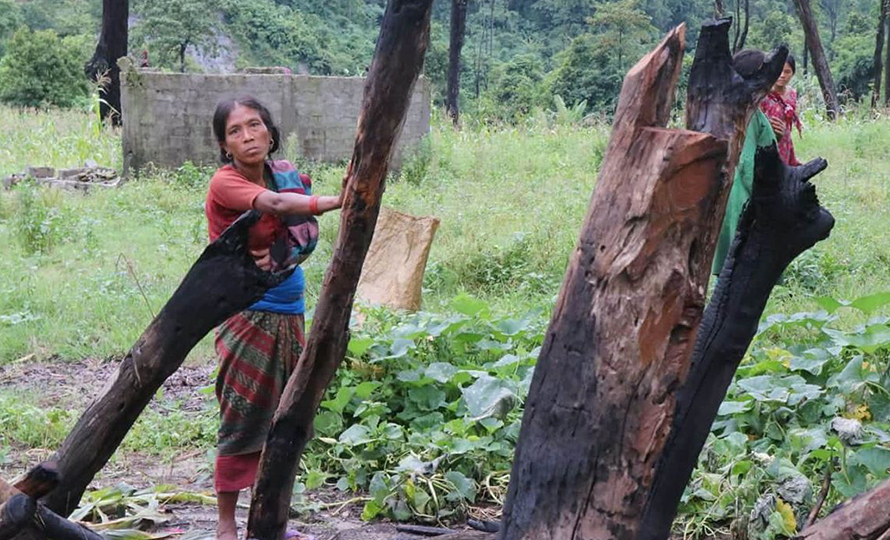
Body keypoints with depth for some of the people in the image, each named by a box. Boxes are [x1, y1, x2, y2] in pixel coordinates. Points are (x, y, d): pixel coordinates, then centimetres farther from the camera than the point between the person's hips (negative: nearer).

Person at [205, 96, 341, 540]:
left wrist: (281, 255, -20)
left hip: (288, 312, 6)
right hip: (246, 314, -6)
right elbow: (274, 205, -30)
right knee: (243, 420, -4)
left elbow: (307, 231, 0)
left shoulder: (286, 176, 7)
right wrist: (339, 200, -39)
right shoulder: (225, 182, -13)